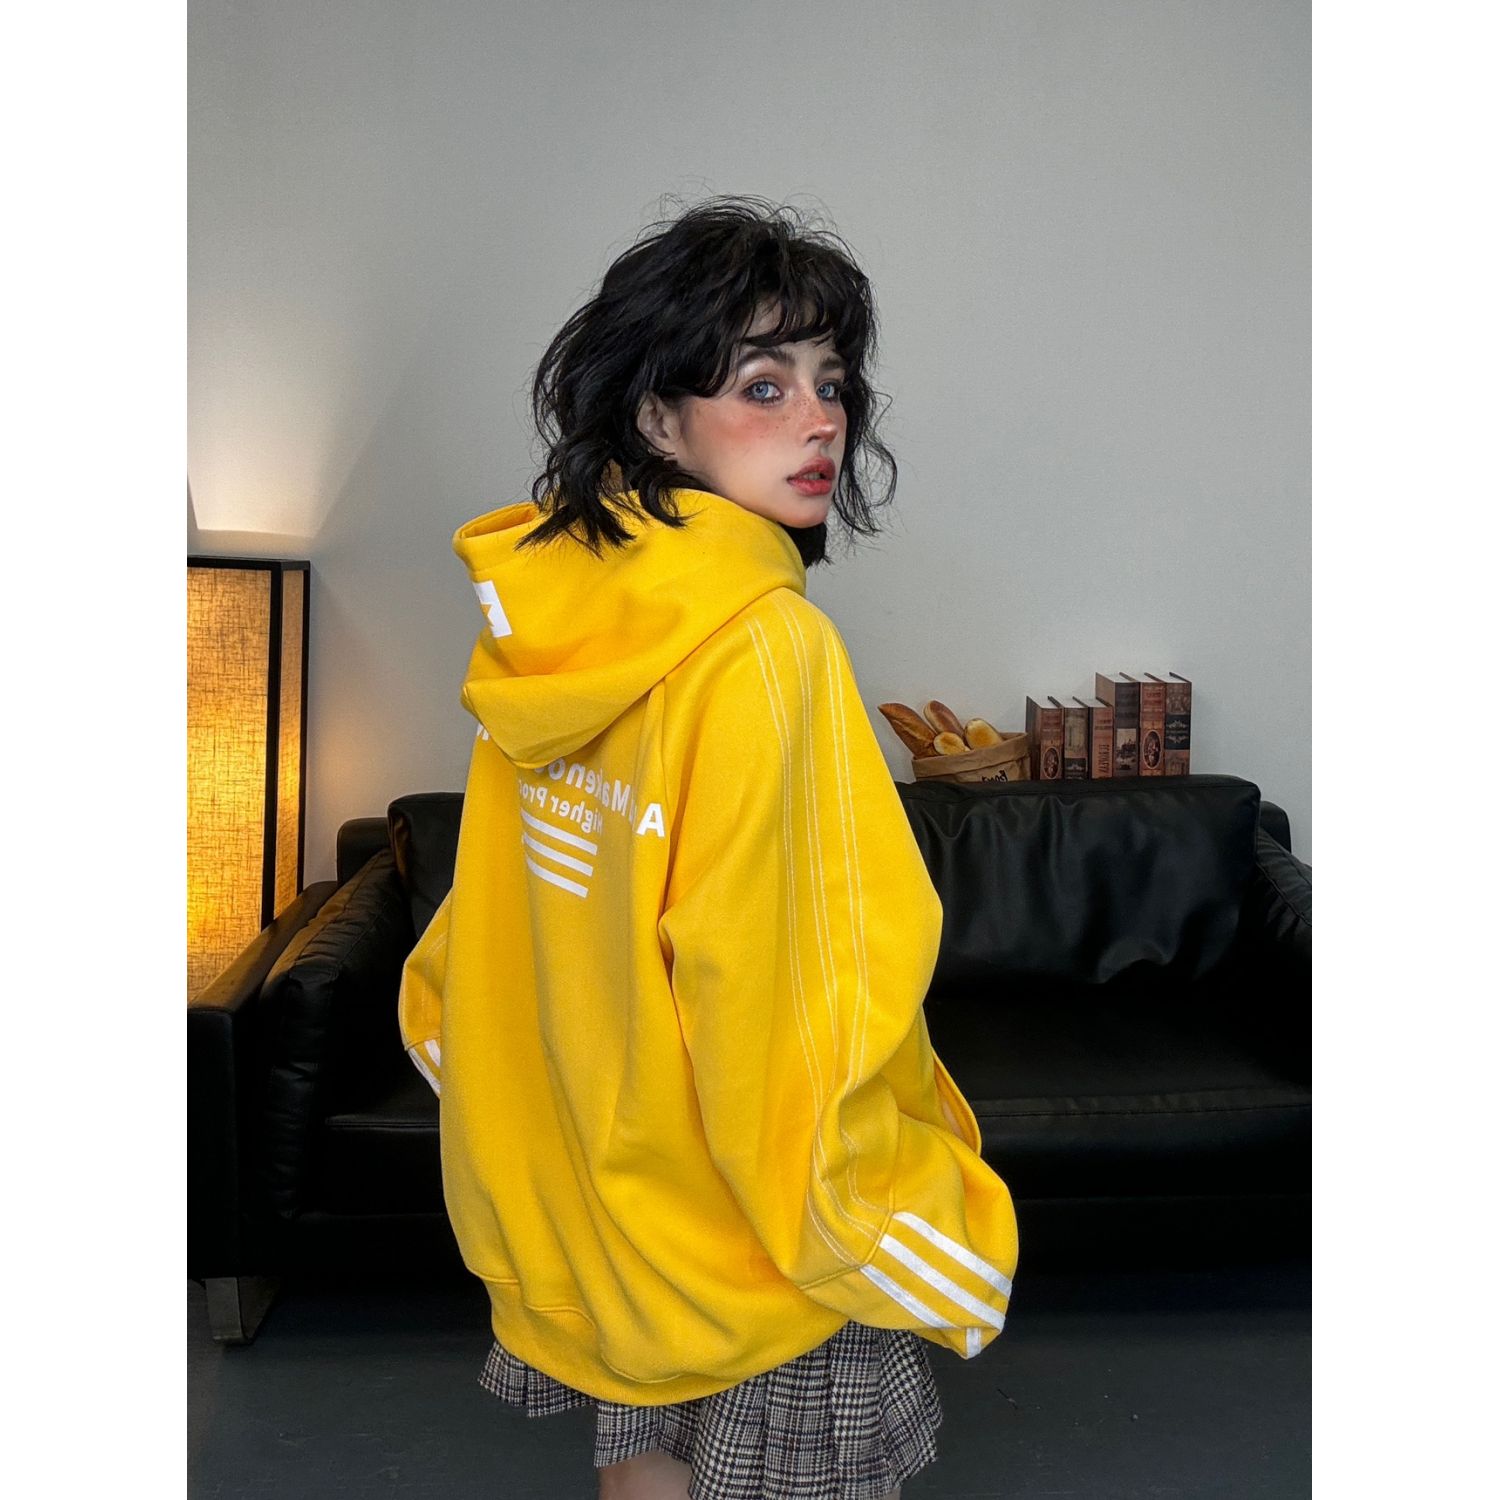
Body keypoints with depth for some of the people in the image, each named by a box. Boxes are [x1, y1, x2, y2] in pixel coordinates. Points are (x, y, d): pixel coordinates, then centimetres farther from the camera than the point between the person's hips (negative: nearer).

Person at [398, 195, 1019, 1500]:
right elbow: (792, 988, -25)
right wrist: (901, 1229, -15)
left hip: (594, 1165, 7)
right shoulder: (765, 644, -26)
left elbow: (503, 908, 9)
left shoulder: (548, 597, -2)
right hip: (769, 1211, -7)